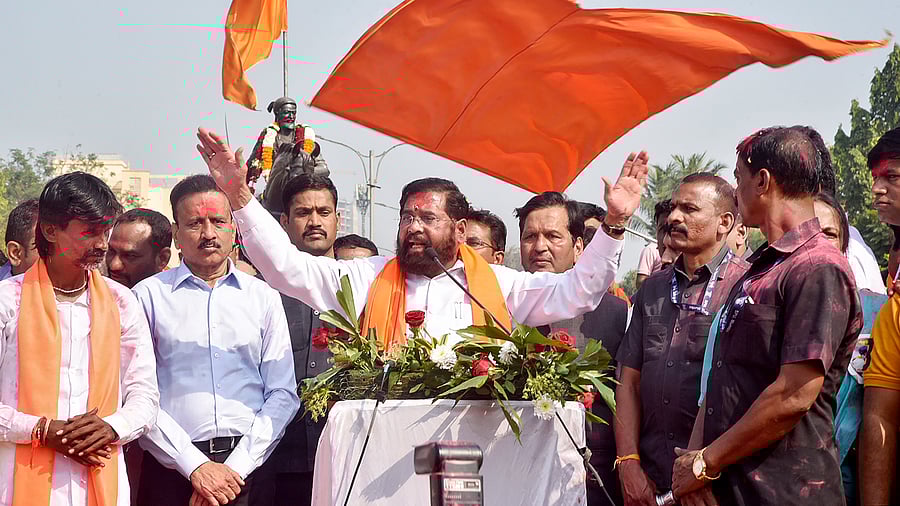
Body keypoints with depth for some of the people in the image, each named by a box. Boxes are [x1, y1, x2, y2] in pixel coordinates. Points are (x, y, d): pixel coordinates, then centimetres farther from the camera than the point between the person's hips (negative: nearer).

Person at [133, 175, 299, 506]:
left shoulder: (264, 298, 9)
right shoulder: (149, 296, 2)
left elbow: (283, 394, 4)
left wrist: (236, 466, -7)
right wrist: (196, 465, -11)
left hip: (246, 471, 2)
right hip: (172, 472, -2)